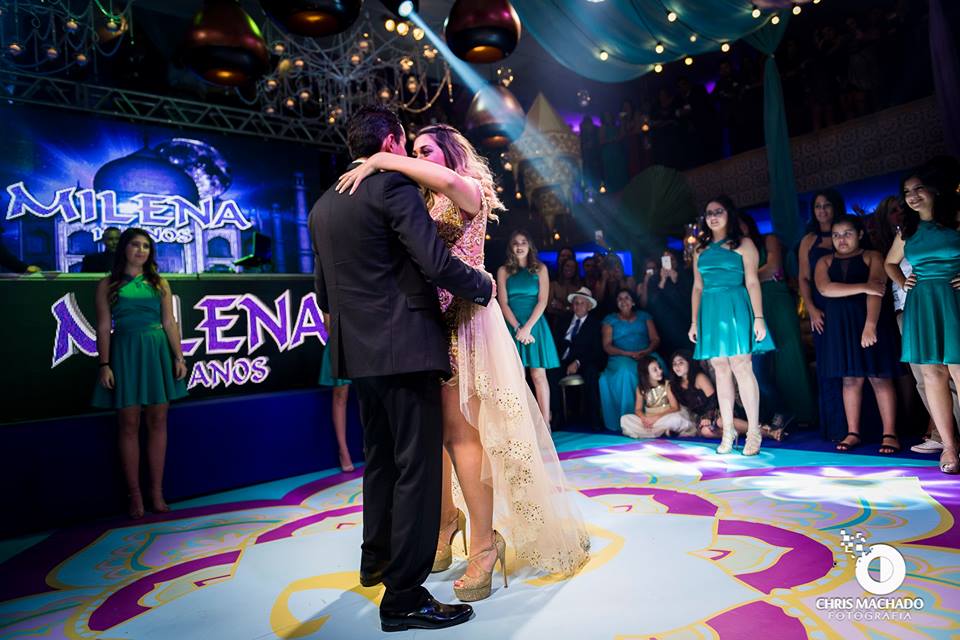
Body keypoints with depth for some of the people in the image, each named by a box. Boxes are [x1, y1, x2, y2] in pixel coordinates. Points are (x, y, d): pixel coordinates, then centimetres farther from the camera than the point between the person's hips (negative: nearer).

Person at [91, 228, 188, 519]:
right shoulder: (108, 285, 5)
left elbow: (169, 323, 7)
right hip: (125, 352, -2)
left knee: (157, 422, 3)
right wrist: (104, 364, -6)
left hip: (157, 351, 2)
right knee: (129, 424, 1)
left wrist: (179, 357, 0)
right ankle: (134, 495, 10)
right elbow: (104, 327, 1)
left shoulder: (159, 283, 10)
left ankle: (157, 492, 12)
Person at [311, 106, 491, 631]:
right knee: (417, 468, -1)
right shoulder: (395, 188, -10)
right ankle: (404, 596, 6)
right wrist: (483, 285, -2)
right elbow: (436, 264, -19)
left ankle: (376, 559, 38)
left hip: (357, 353, 9)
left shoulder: (322, 206, 14)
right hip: (405, 350, -8)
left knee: (379, 460, 22)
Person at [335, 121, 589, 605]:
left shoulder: (469, 192, 2)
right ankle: (445, 520, 24)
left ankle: (484, 544, 1)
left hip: (461, 320, -6)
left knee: (460, 432, -8)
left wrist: (381, 160, -18)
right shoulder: (423, 202, 20)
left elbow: (448, 179, -24)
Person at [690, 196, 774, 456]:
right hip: (710, 312, 4)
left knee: (741, 367, -10)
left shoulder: (743, 244, 5)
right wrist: (694, 322, 11)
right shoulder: (701, 250, 17)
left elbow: (752, 282, -2)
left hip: (736, 308, -4)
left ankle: (753, 431, -2)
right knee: (721, 371, 4)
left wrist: (758, 317, -10)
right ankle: (728, 432, 8)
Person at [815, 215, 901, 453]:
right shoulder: (825, 262, 11)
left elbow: (876, 291, -14)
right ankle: (852, 433, 11)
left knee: (879, 377, -3)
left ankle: (890, 434, 3)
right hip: (839, 324, 3)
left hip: (872, 320, -3)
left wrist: (870, 324, -27)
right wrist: (863, 286, -18)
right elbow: (825, 288, -9)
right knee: (850, 378, 5)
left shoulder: (872, 257, 1)